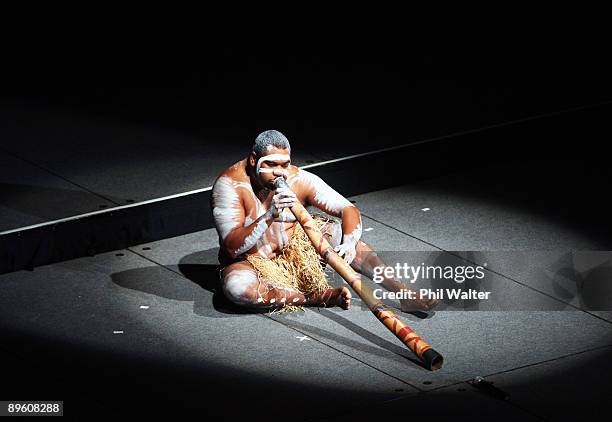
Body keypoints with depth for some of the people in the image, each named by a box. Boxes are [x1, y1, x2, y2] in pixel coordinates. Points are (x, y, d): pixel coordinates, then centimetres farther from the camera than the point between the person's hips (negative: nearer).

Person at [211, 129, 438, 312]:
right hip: (248, 263, -3)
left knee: (340, 232, -19)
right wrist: (269, 216, -41)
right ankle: (319, 297, -26)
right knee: (236, 287, -39)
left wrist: (349, 243, -34)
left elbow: (349, 210, -12)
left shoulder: (299, 179, -11)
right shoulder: (230, 184, -21)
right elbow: (232, 247, -28)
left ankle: (402, 292, -23)